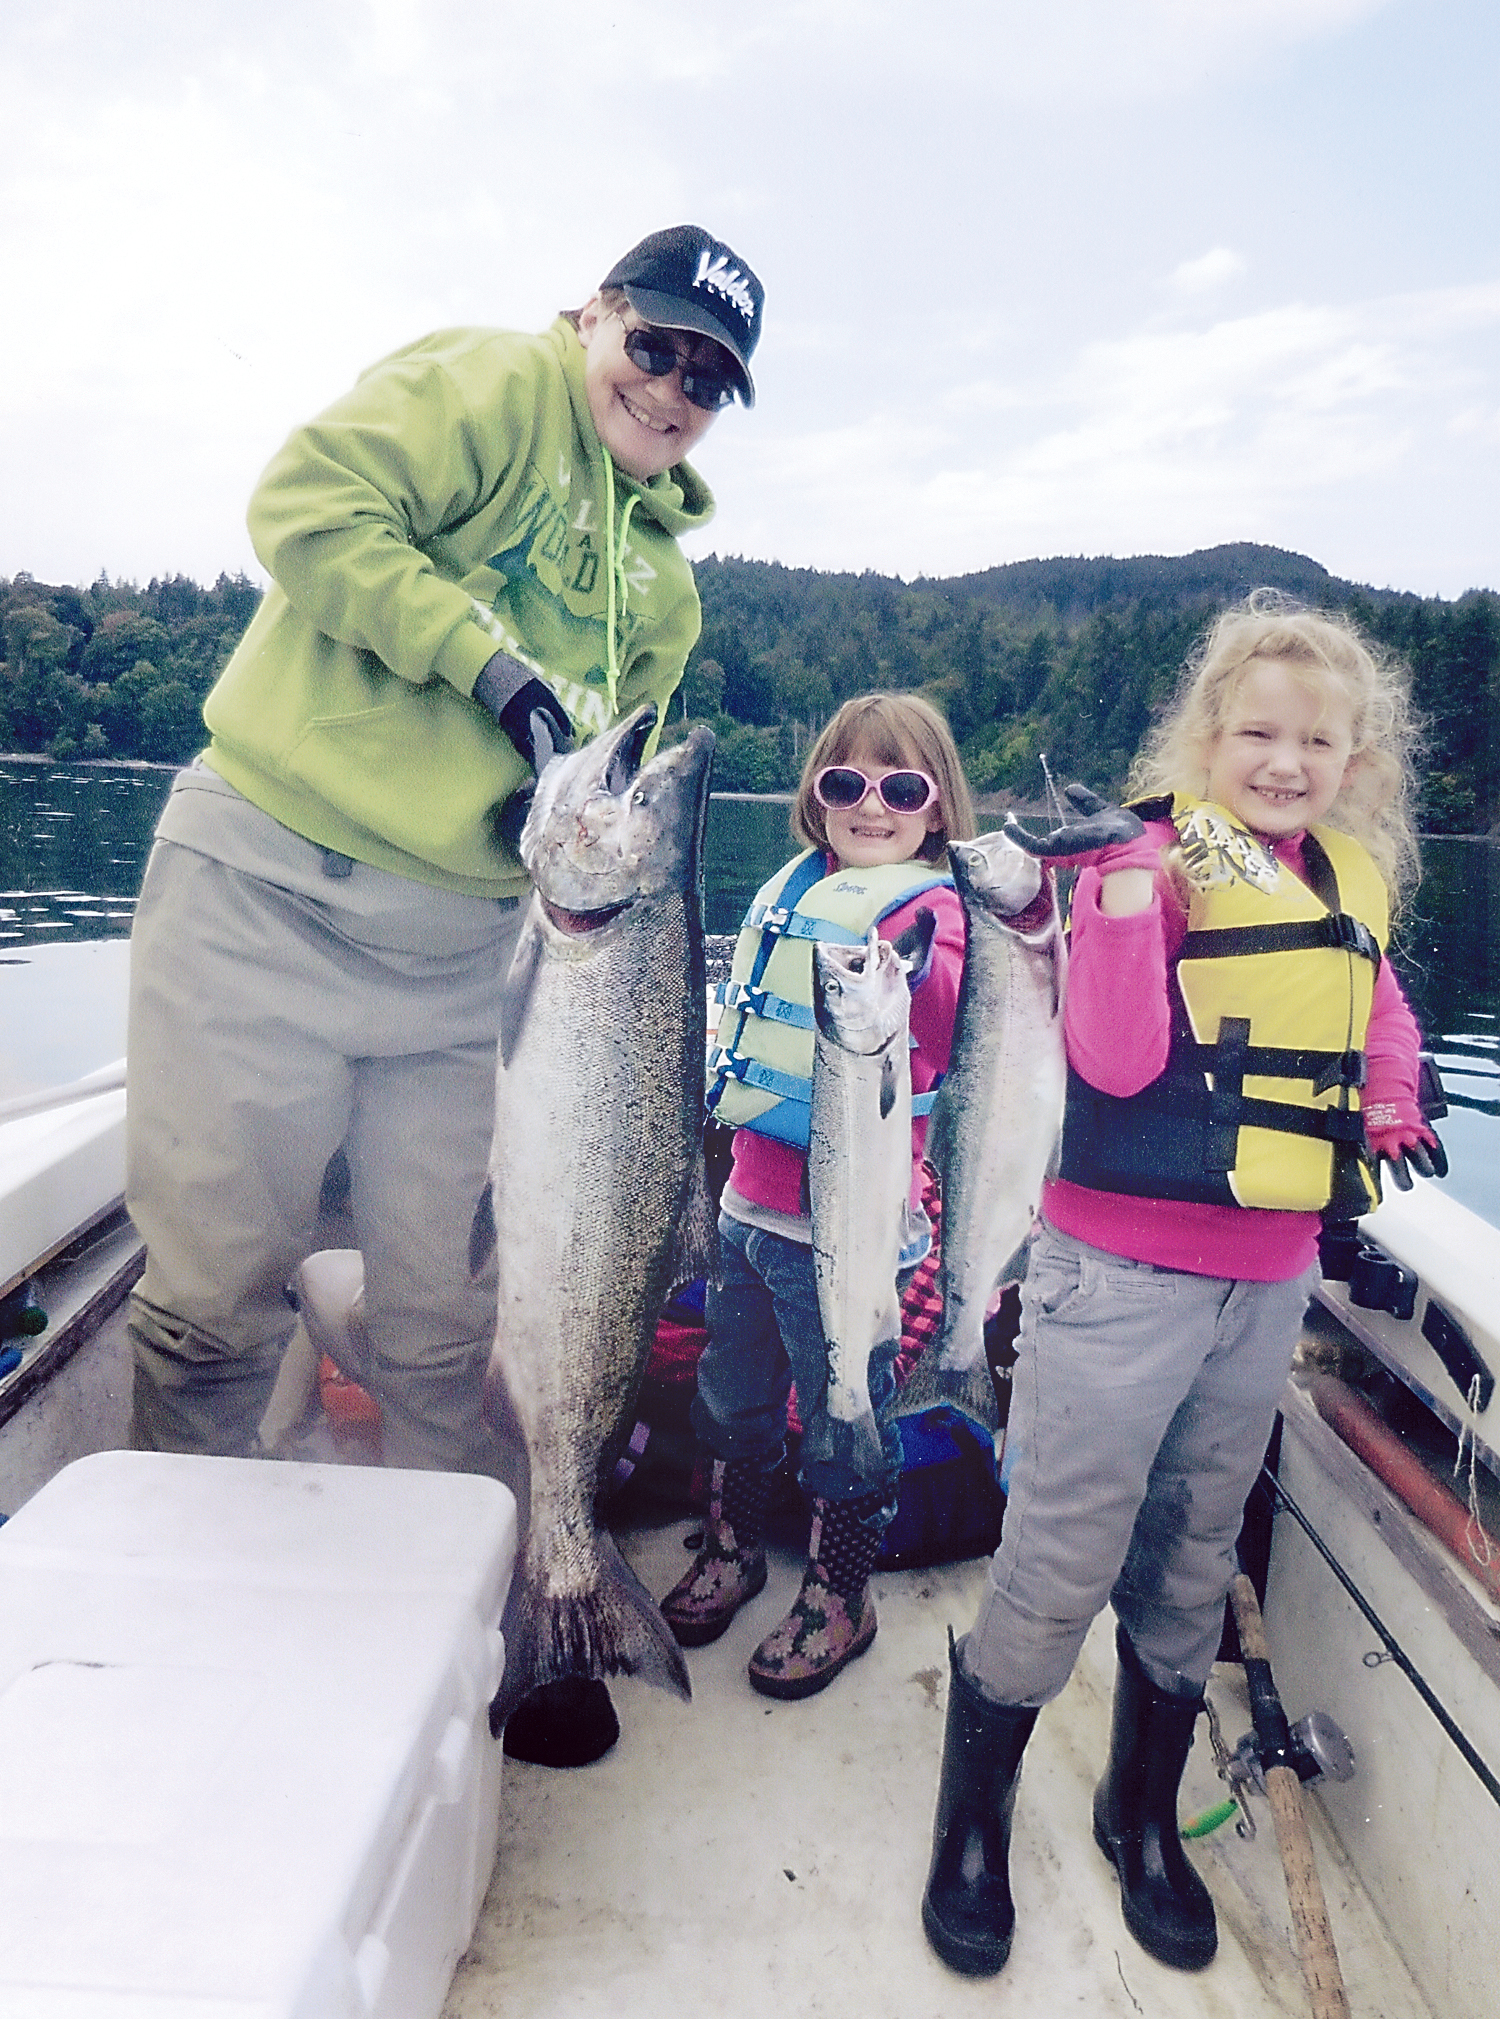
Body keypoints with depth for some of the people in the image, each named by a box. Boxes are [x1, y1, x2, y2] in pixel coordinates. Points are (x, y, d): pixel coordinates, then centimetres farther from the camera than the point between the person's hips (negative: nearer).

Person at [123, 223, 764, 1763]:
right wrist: (500, 667, -16)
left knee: (444, 1315, 8)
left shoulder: (662, 582, 20)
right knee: (216, 1284, 2)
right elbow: (309, 505, -13)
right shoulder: (492, 386, 1)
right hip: (266, 887, -5)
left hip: (463, 947, 6)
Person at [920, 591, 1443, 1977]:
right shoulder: (1155, 860, -11)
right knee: (1061, 1563, 2)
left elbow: (1378, 1009, 22)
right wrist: (1132, 888, -30)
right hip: (1124, 1274, -6)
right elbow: (1117, 1058, -19)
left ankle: (1146, 1819, 40)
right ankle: (971, 1826, 26)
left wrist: (1393, 1108, 2)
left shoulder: (1352, 889, 8)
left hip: (1270, 1280, 6)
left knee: (1194, 1563, 18)